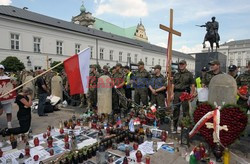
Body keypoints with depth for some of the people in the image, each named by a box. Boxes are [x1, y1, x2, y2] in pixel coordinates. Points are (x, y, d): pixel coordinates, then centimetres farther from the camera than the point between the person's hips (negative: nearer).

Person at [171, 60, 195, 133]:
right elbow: (173, 85, 14)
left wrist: (191, 95, -9)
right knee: (175, 110, 8)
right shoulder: (176, 74, 17)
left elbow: (192, 85, 0)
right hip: (176, 93, 4)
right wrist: (172, 93, 4)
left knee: (185, 110, -3)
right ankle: (175, 126, 18)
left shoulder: (189, 74, 5)